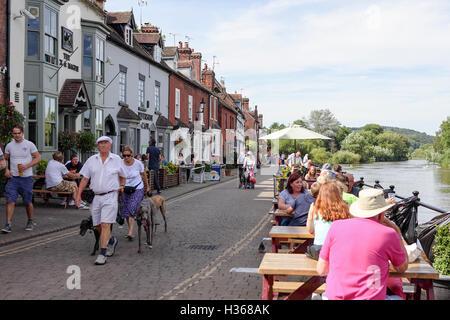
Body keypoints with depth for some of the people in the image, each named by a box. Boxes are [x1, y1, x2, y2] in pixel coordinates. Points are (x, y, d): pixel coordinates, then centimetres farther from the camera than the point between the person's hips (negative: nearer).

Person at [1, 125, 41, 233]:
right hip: (13, 177, 2)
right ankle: (8, 225, -8)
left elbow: (38, 158, 0)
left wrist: (27, 166, -14)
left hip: (26, 177, -2)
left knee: (28, 202, 8)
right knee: (10, 201, -8)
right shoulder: (9, 145, 7)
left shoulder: (29, 144, -1)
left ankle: (30, 222, 27)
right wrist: (6, 170, 0)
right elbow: (4, 159, 18)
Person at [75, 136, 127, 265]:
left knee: (105, 225, -12)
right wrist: (78, 195, 1)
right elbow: (84, 179, 7)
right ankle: (111, 240, 38)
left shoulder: (116, 159, 4)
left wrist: (121, 186, 5)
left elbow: (123, 176, 20)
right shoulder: (91, 160, 8)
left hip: (110, 196, -3)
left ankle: (102, 254, -9)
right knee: (97, 226, 10)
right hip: (95, 197, 3)